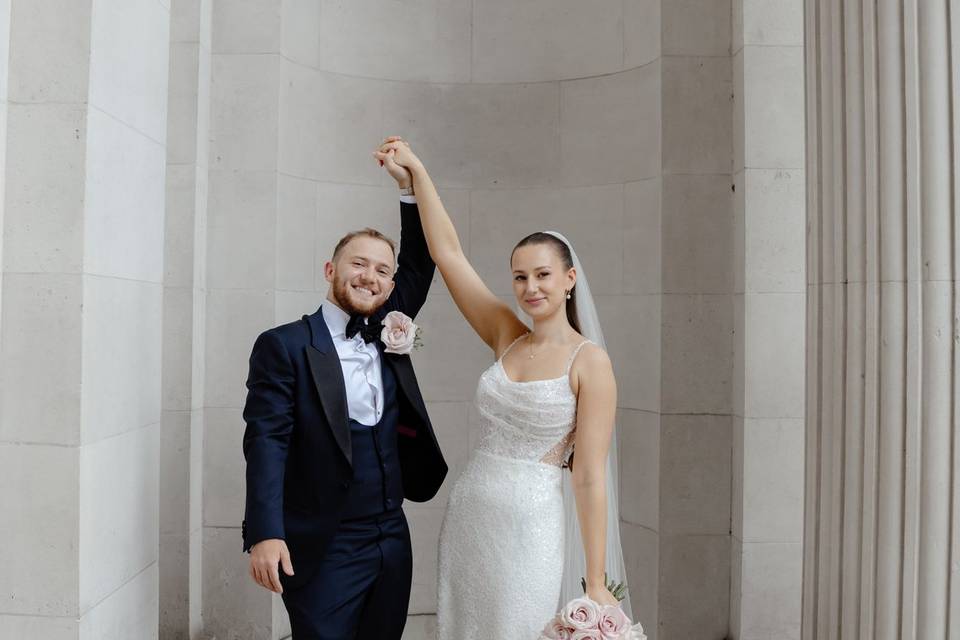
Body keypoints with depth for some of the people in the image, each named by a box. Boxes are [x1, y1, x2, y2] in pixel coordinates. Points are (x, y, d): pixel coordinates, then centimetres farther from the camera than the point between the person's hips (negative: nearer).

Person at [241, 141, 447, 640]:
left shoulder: (388, 332, 8)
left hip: (393, 542, 6)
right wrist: (265, 535, -23)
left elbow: (420, 265, 10)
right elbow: (266, 442, -14)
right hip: (323, 552, -5)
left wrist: (411, 183, 3)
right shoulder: (284, 346, -8)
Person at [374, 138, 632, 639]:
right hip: (465, 517, 5)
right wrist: (416, 171, 3)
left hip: (529, 527, -5)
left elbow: (589, 477, -12)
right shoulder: (507, 338, 4)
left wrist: (596, 584, -11)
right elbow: (448, 253, 3)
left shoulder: (590, 361, -9)